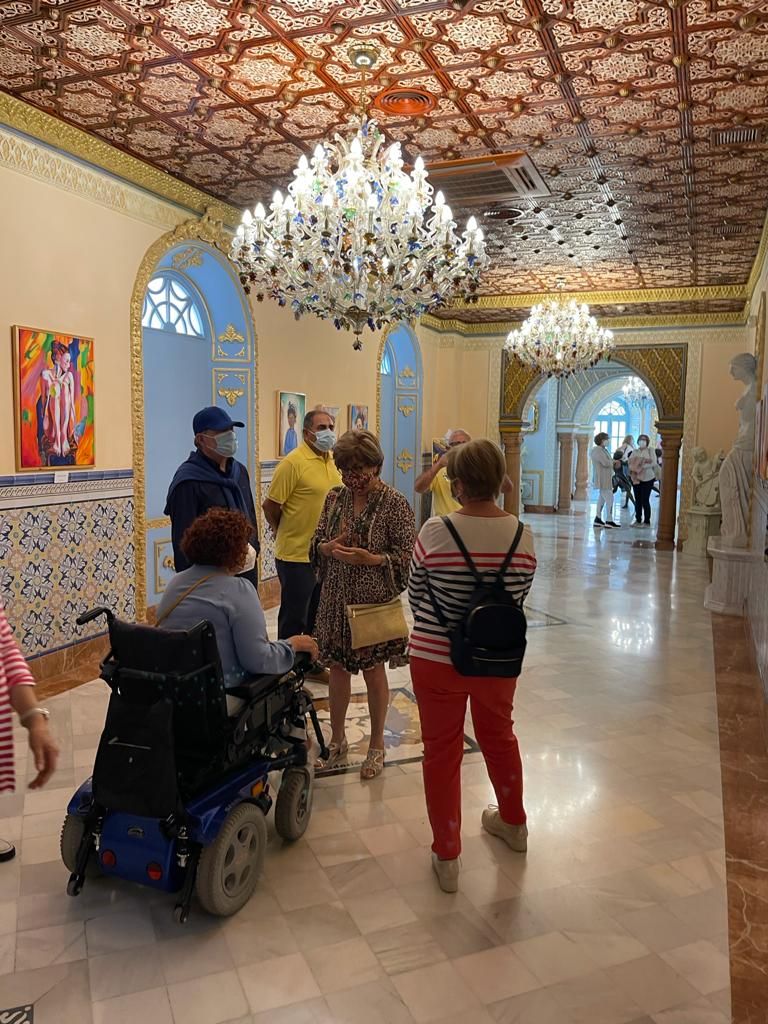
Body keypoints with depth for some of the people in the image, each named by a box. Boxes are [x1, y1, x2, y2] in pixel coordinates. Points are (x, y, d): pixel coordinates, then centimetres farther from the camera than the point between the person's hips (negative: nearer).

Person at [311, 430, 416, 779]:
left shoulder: (394, 503, -12)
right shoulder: (335, 497, 3)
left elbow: (406, 556, -12)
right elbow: (316, 542, 8)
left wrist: (368, 559, -26)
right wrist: (329, 547, -14)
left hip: (374, 602, -4)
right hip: (336, 600, 4)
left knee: (374, 671, 10)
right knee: (338, 667, 15)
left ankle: (376, 746, 30)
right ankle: (337, 740, 34)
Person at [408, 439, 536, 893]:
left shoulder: (435, 532, -16)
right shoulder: (523, 537, -9)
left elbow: (415, 595, -3)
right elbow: (520, 599, 3)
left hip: (436, 658, -3)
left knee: (442, 750, 12)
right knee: (499, 734, 25)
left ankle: (447, 857, 25)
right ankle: (513, 823, 48)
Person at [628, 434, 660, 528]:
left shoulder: (650, 450, 1)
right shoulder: (635, 452, 14)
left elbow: (654, 463, -10)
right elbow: (630, 462, 6)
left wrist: (643, 466, -21)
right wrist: (633, 467, -14)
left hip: (647, 478, -4)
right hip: (636, 478, 4)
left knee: (645, 500, -6)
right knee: (637, 500, 7)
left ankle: (647, 521, 0)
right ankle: (638, 520, 14)